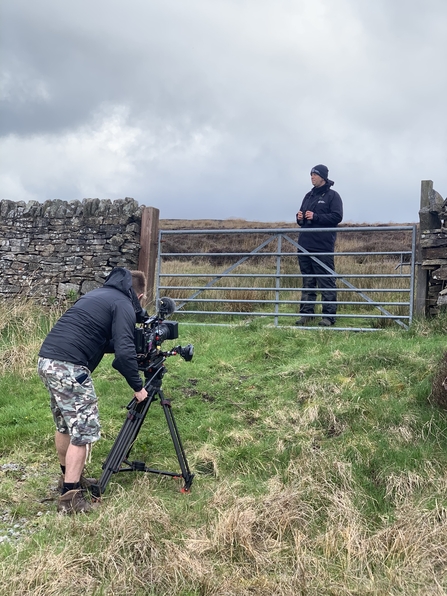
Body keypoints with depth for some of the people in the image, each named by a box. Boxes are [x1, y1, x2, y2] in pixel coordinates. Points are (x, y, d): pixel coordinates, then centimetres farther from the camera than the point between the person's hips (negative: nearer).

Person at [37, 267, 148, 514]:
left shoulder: (99, 294, 25)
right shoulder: (123, 305, -1)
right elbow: (124, 352, -12)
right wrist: (138, 387, -1)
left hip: (47, 360, 9)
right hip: (68, 366, -9)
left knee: (65, 425, 22)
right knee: (83, 430, -1)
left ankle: (69, 477, 37)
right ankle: (70, 497, 1)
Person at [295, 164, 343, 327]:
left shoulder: (332, 195, 0)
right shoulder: (309, 196, 20)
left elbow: (337, 216, -12)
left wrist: (315, 217, -18)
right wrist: (300, 218, 2)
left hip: (323, 247, -7)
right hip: (305, 245, 7)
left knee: (326, 282, -5)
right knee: (307, 281, 10)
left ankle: (329, 316, -3)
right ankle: (306, 313, 15)